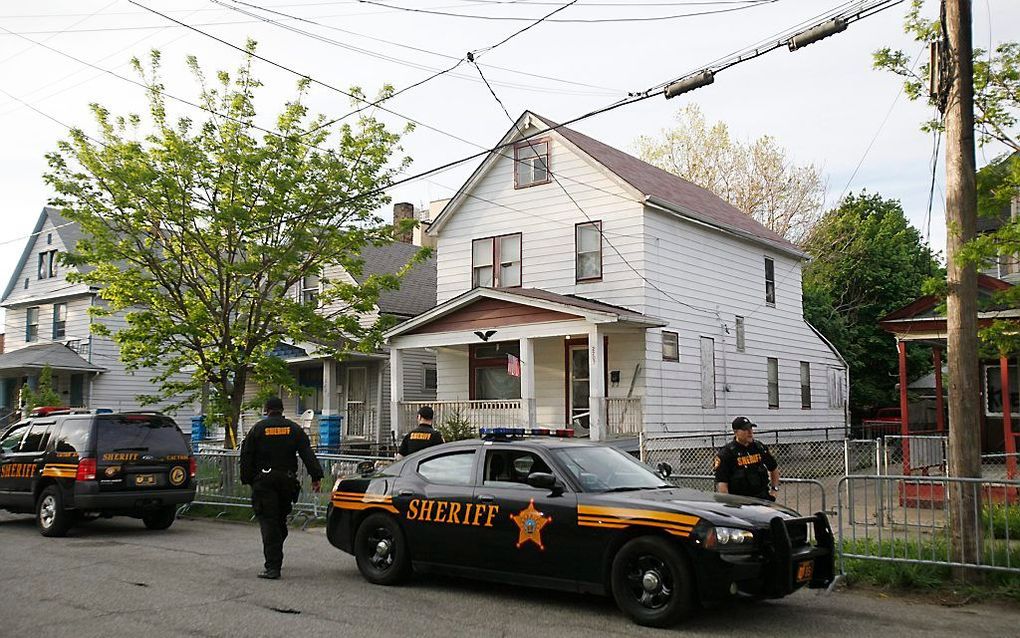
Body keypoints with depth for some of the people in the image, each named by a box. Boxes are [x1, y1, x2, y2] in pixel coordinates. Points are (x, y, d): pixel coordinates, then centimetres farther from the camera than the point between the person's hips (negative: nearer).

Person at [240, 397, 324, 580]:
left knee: (268, 523, -5)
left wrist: (248, 480, 8)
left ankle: (272, 567, -12)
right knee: (281, 520, 16)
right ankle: (275, 560, 24)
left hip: (264, 482, -3)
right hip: (287, 481, 3)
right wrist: (316, 477, -3)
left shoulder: (257, 429, 1)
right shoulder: (294, 429, 6)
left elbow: (246, 457, 1)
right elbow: (308, 454, -1)